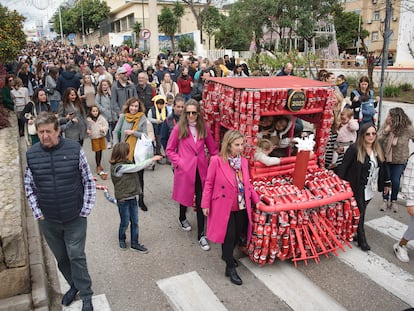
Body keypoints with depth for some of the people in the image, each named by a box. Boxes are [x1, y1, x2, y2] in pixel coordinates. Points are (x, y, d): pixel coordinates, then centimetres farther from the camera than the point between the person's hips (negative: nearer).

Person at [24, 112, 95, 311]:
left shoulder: (74, 150, -11)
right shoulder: (31, 155, -4)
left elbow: (88, 182, -5)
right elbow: (29, 187, 6)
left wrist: (85, 210, -7)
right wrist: (38, 213, 0)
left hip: (75, 218, -3)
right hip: (48, 220, 3)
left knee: (76, 256, 3)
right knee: (61, 258, 17)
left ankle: (86, 295, 21)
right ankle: (74, 285, 40)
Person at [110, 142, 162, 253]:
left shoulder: (127, 163, 3)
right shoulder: (118, 167, -23)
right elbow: (136, 167, -25)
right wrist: (152, 159, -22)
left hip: (132, 198, 7)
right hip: (123, 200, -7)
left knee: (135, 222, 13)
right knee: (125, 222, 12)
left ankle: (135, 243, 26)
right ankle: (122, 240, 37)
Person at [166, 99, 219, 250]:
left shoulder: (204, 128, 2)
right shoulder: (179, 128, -6)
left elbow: (213, 148, 9)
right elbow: (170, 150, 0)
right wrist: (179, 162, -9)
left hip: (201, 169, 2)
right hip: (185, 169, -1)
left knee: (201, 201, 1)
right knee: (185, 196, 17)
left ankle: (201, 234, 10)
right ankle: (182, 219, 48)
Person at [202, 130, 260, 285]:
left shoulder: (243, 161, 2)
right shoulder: (216, 160, -14)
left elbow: (247, 184, 11)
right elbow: (209, 183, -9)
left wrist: (256, 200, 7)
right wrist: (205, 204, -8)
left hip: (242, 207, 6)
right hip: (224, 207, -5)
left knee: (237, 235, 15)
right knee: (229, 236, -1)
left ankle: (226, 254, 43)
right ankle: (230, 268, 17)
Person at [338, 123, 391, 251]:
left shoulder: (378, 150, 5)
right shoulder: (354, 149, -16)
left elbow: (382, 167, 14)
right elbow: (343, 167, -16)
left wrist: (386, 183, 16)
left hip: (370, 190, 6)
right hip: (357, 189, -6)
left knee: (361, 212, 14)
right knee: (359, 214, 0)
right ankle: (361, 239, 14)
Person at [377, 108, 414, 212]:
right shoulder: (385, 125, -14)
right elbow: (377, 140, -14)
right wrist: (385, 131, -27)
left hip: (399, 160, -1)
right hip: (385, 158, 1)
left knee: (395, 181, 6)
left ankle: (393, 201, 32)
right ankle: (385, 200, 29)